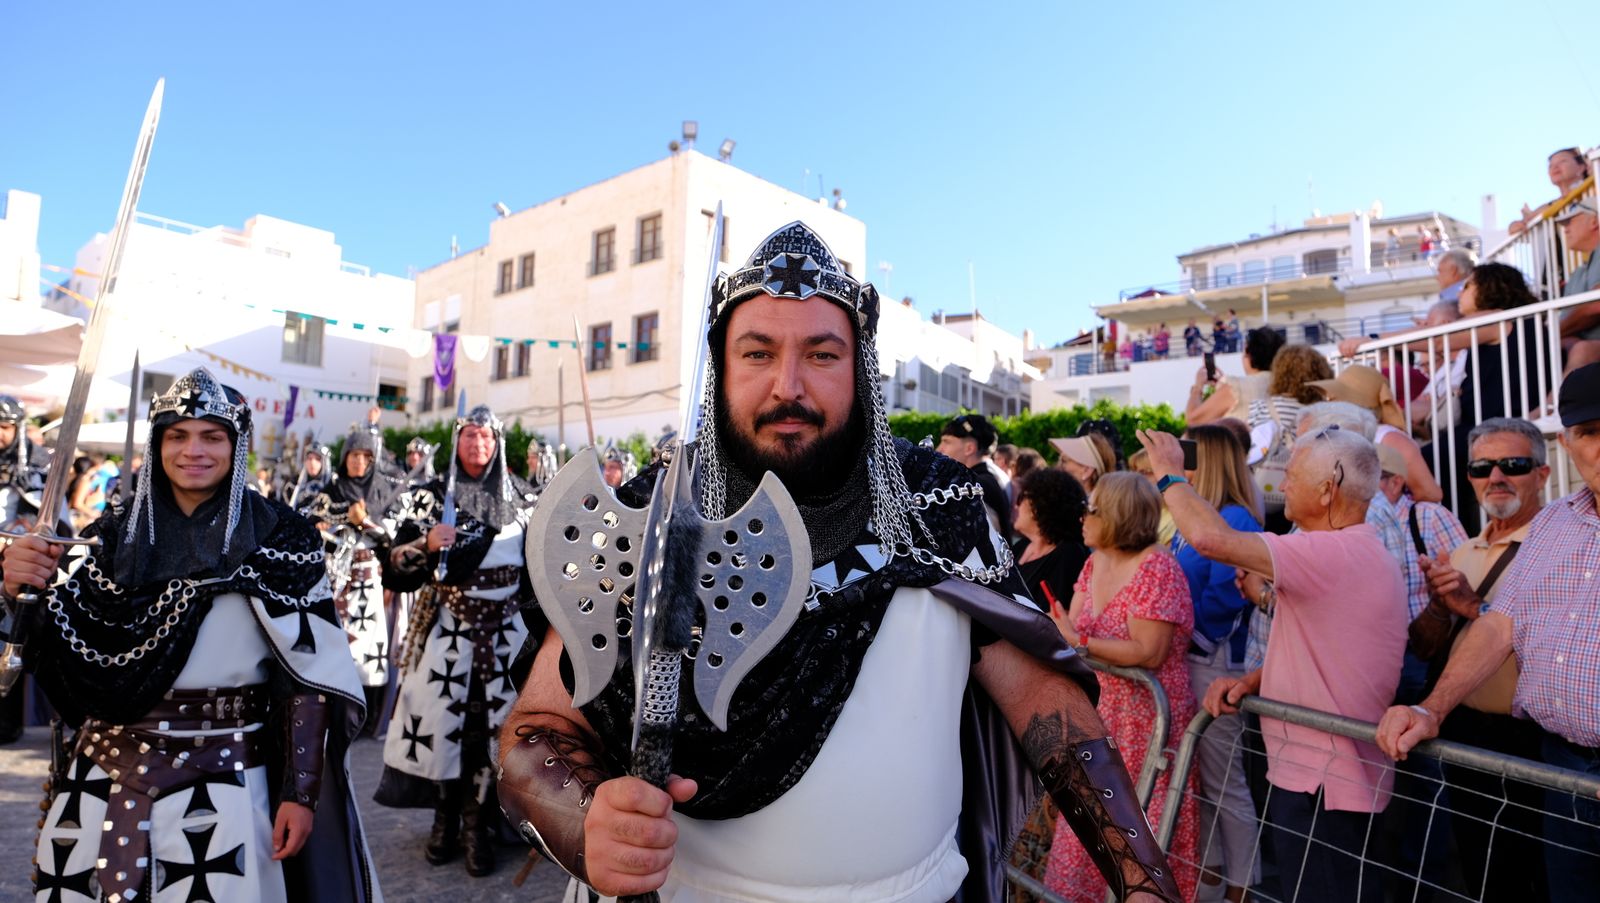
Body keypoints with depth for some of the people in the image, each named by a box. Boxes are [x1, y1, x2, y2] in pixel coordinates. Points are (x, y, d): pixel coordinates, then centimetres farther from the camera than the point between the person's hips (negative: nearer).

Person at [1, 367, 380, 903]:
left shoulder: (279, 540, -11)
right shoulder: (117, 532, 2)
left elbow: (310, 674, -11)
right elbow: (55, 653, 5)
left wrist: (299, 793, -12)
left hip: (226, 779, -4)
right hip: (105, 772, 4)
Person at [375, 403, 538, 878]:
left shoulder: (520, 497, 5)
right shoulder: (431, 496, 0)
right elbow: (394, 569, -3)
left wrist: (539, 623, 7)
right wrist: (425, 543, -21)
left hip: (504, 632, 1)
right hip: (446, 631, -1)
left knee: (494, 725, 3)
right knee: (442, 722, 4)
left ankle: (477, 825, 19)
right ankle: (445, 821, 25)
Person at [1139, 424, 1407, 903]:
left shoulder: (1334, 553, -23)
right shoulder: (1357, 553, 12)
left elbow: (1210, 537, -32)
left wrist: (1170, 474, -15)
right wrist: (1249, 680, -2)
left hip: (1322, 786, -10)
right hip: (1326, 774, 10)